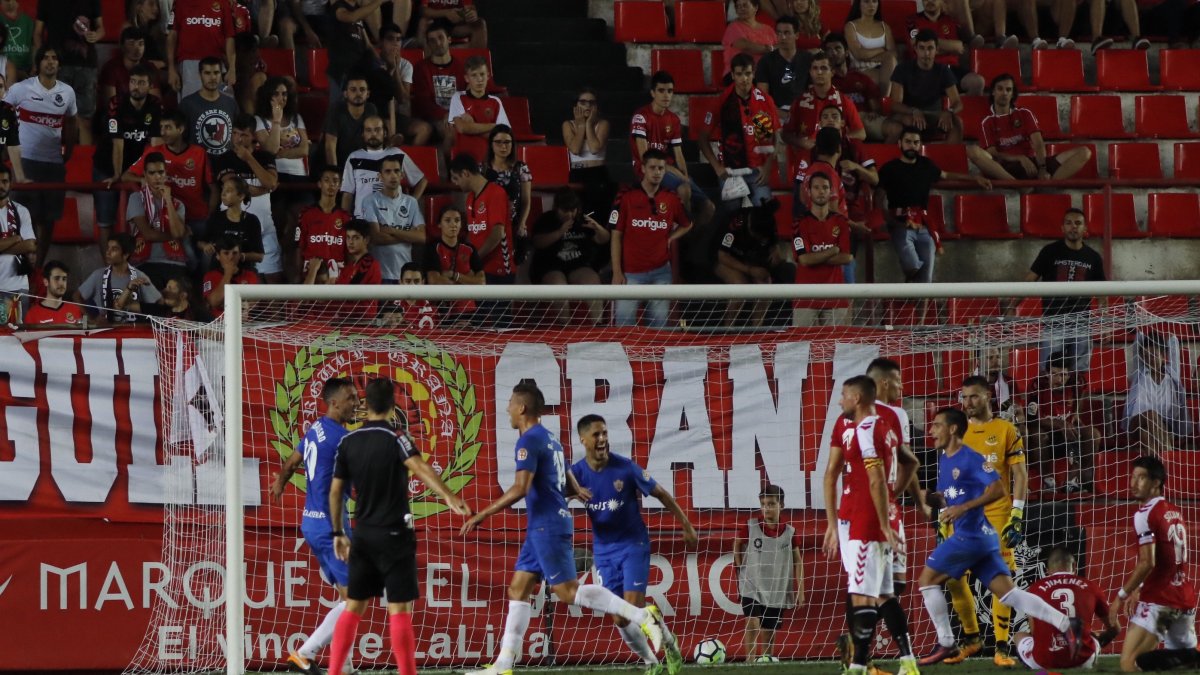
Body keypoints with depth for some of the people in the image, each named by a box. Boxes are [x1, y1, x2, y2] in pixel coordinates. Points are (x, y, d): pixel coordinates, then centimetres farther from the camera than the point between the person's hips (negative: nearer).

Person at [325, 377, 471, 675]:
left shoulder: (348, 442, 6)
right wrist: (448, 496, -40)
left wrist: (338, 533, 19)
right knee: (399, 609, -5)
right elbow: (419, 468, -28)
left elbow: (335, 490, 10)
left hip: (363, 535, 5)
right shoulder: (395, 438, -10)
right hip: (394, 535, -5)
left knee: (353, 606, 13)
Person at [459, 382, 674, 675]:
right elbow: (572, 487, 18)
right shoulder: (549, 438, 16)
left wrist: (482, 515, -20)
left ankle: (641, 615, -15)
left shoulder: (529, 441, -14)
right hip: (541, 528, 10)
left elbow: (520, 489, -23)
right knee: (518, 589, 9)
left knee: (568, 591, -11)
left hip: (547, 527, -10)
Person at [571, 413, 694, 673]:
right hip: (604, 551, 3)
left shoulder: (625, 467, -14)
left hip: (633, 544, -3)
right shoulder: (576, 473, -8)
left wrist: (686, 525, 1)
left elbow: (660, 493, -3)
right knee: (620, 618, 0)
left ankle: (669, 645, 14)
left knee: (635, 609, -13)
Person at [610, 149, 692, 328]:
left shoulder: (672, 199, 6)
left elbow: (687, 225, 24)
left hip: (660, 271, 3)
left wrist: (670, 239, 4)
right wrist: (617, 272, -8)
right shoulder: (626, 197, -3)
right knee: (624, 321, -8)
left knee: (658, 324, 4)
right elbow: (616, 236, -2)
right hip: (631, 272, -3)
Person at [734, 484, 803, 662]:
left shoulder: (789, 532, -4)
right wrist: (740, 567, 7)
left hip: (777, 590, 2)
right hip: (752, 586, -2)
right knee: (753, 622, -21)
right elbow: (737, 544, 12)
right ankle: (750, 663, -23)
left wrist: (800, 590, 3)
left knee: (769, 631, 9)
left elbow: (798, 561, 4)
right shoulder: (750, 526, -6)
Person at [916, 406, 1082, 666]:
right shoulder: (944, 459, 17)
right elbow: (946, 496, 29)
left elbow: (997, 489, -17)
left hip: (970, 535, -9)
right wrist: (933, 503, 8)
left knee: (928, 579, -1)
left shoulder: (970, 458, -11)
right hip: (982, 537, 9)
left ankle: (945, 644, 4)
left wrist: (963, 508, -22)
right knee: (1007, 591, 2)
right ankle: (1065, 623, -6)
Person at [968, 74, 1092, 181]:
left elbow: (1038, 144, 4)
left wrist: (1042, 168, -16)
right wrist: (1019, 158, -16)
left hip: (1033, 164, 3)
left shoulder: (1024, 114, 19)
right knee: (972, 151, -33)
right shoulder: (988, 122, 15)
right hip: (1007, 169, -3)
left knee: (1083, 153, -17)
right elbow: (992, 155, 1)